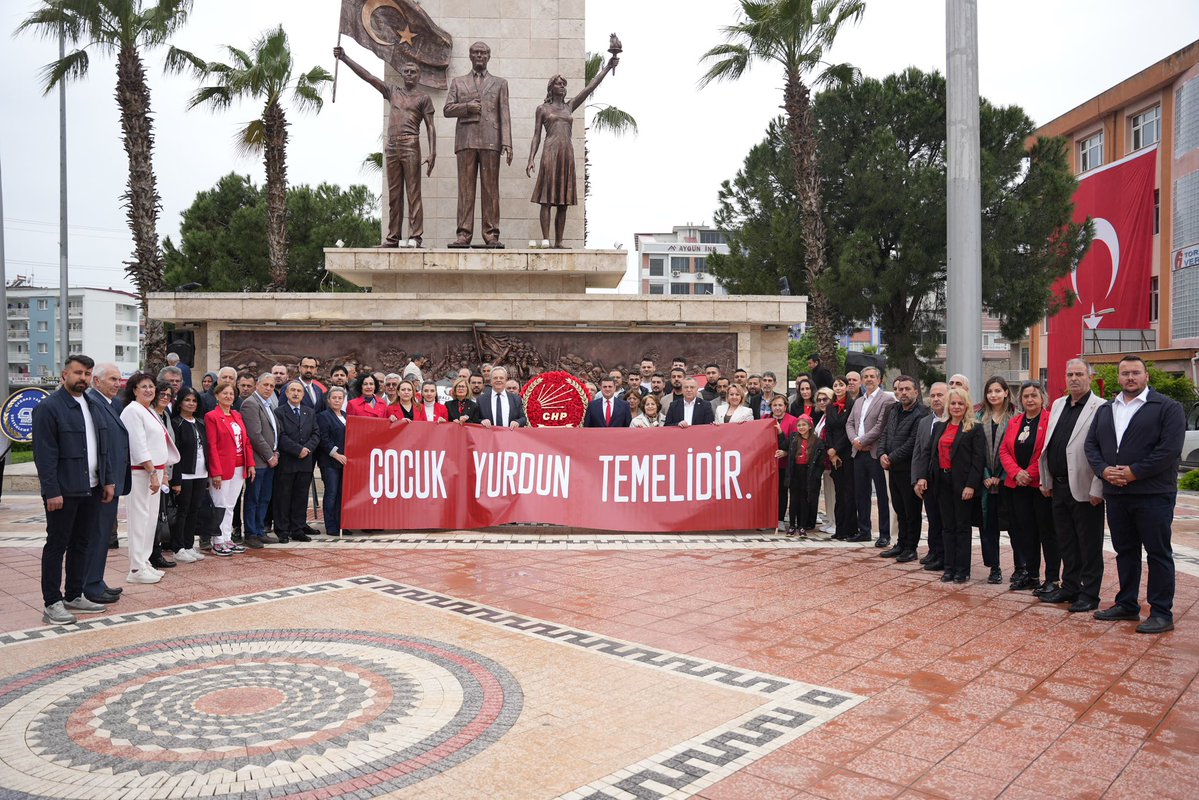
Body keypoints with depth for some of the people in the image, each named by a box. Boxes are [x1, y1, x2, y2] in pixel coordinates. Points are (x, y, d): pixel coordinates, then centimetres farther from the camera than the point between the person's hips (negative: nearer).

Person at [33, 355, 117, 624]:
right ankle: (52, 603, 9)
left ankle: (74, 596, 24)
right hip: (63, 491, -7)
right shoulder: (49, 407, -10)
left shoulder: (94, 406, 13)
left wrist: (108, 480, 10)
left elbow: (104, 447, 17)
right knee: (57, 545, 2)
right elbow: (45, 454, -14)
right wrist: (52, 491, -18)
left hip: (92, 490, 7)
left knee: (81, 544, 14)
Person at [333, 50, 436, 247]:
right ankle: (393, 238, 4)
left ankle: (415, 237, -13)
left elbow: (430, 127, 3)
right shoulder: (392, 92, 22)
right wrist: (344, 58, 11)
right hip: (391, 146, 5)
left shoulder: (423, 98, 10)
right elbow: (367, 76, 18)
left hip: (410, 145, -5)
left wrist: (432, 153, -9)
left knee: (413, 193, -10)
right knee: (394, 195, 3)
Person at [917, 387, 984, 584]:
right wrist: (924, 477, 4)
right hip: (942, 482, 5)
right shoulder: (939, 427, 13)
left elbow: (978, 459, -10)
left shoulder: (974, 428, -4)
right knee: (948, 526, 9)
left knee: (962, 526, 2)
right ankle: (949, 568, 14)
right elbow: (932, 455, 14)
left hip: (962, 483, -5)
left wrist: (971, 485, -17)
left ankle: (962, 570, 9)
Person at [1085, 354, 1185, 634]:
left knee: (1158, 553, 1)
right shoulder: (1105, 410, 14)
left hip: (1153, 493, -5)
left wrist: (1135, 472, -16)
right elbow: (1091, 444, 11)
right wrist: (1104, 470, -7)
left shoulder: (1167, 407, -4)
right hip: (1115, 493, 6)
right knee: (1125, 551, 14)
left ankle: (1162, 613, 8)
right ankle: (1127, 605, 24)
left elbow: (1170, 449, -13)